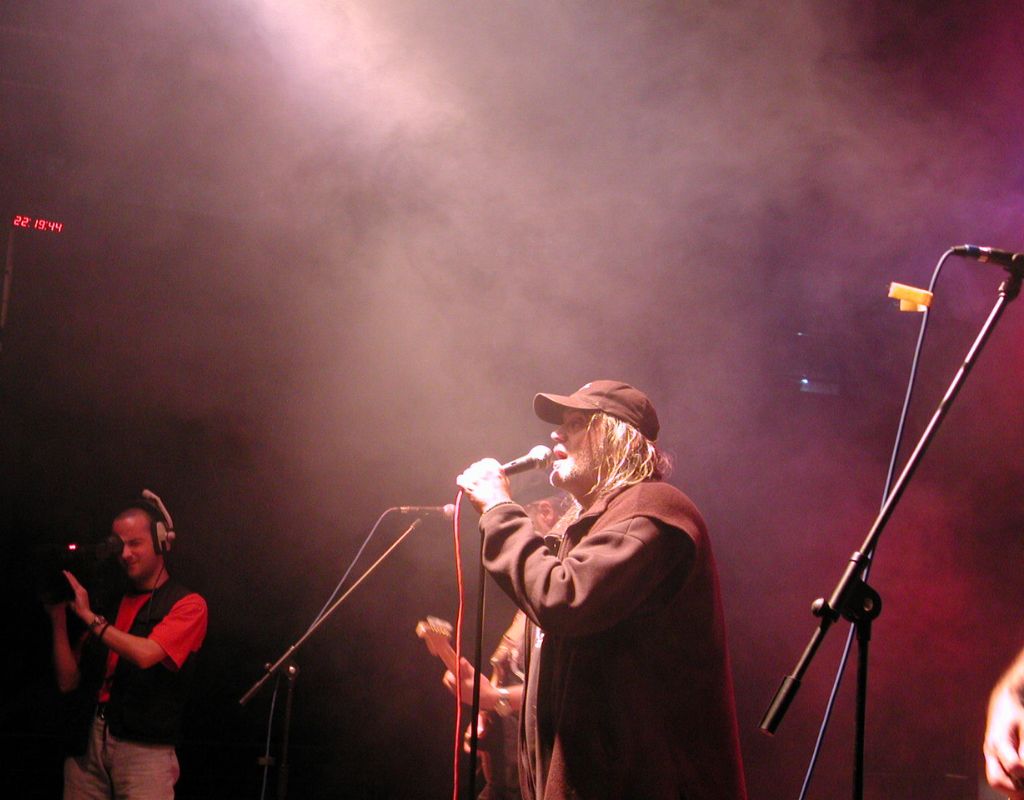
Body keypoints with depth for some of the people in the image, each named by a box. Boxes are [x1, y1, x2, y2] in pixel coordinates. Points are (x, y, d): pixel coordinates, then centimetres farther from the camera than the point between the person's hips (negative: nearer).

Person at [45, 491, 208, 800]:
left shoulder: (187, 604, 1)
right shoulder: (111, 604, 16)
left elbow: (145, 654, -16)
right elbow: (68, 682, 12)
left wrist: (89, 618, -5)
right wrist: (59, 619, 2)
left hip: (144, 748, -4)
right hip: (86, 742, 5)